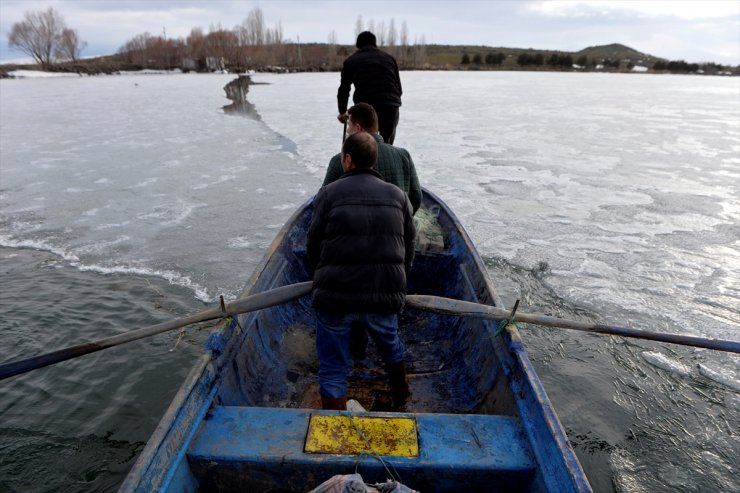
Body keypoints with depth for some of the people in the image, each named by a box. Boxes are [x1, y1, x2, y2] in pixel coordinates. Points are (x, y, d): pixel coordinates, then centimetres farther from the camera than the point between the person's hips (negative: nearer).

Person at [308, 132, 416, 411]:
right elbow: (409, 248, 8)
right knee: (391, 346, 31)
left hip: (334, 297, -3)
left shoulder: (328, 194, -5)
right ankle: (400, 399, 54)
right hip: (386, 296, 4)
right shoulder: (398, 196, 4)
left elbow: (313, 245, 0)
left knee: (332, 371, 12)